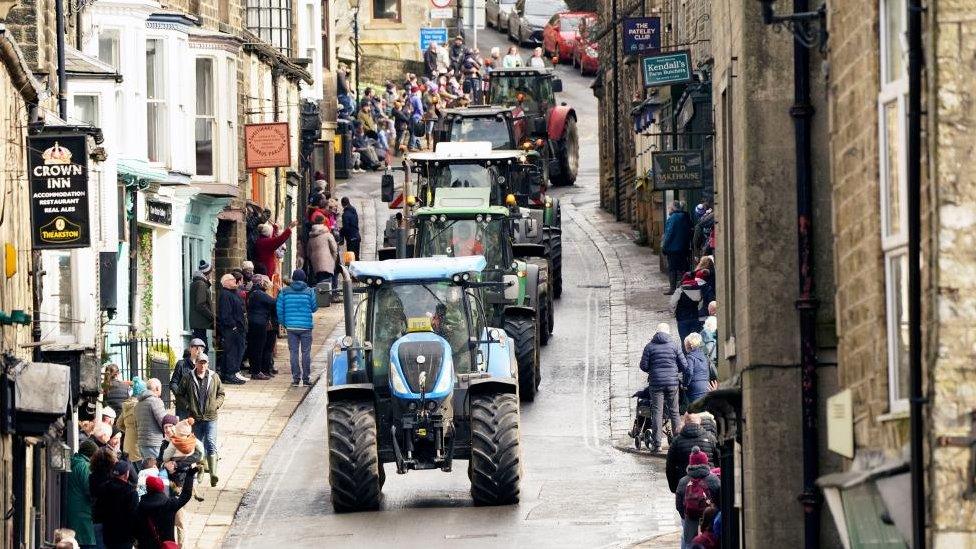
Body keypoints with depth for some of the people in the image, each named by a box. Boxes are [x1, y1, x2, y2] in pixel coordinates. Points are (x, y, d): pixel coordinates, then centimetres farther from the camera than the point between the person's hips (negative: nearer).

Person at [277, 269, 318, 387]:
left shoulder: (285, 292, 0)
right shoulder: (309, 291, -3)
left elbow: (280, 310, 0)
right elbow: (314, 308, 6)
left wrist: (283, 323, 13)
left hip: (291, 327, 1)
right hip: (306, 327, -1)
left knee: (294, 352, 5)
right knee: (306, 352, 6)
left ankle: (296, 378, 2)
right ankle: (305, 378, 7)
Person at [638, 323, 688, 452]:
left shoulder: (650, 346, -1)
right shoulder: (674, 346, 1)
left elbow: (643, 366, -2)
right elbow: (684, 366, 1)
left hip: (656, 383, -1)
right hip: (672, 382, 1)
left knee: (656, 412, 0)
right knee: (674, 412, 9)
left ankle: (656, 443, -5)